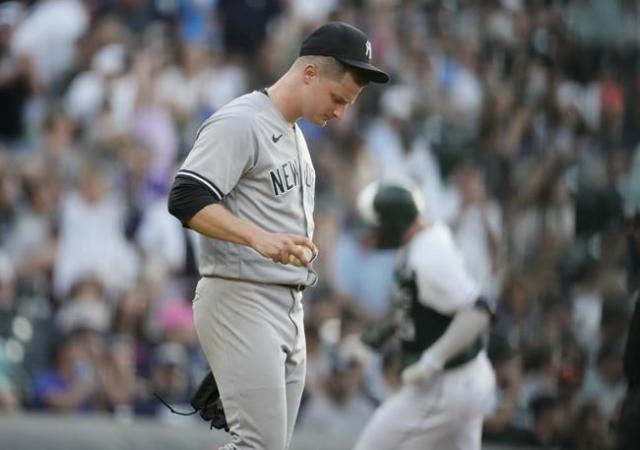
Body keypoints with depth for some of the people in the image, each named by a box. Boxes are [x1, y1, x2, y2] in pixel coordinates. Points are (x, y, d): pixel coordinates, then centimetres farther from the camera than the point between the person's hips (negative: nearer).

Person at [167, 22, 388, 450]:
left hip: (289, 309, 10)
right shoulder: (239, 122, -10)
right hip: (241, 302, -10)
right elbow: (187, 199, -21)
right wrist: (261, 239, -33)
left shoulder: (294, 134, 20)